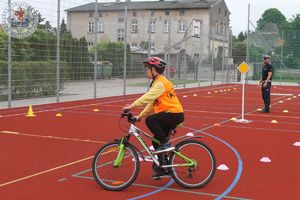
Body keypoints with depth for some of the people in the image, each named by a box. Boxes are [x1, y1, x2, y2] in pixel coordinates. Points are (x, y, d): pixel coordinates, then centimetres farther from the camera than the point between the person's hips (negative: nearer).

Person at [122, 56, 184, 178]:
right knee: (157, 142, 10)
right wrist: (140, 116, 13)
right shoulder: (157, 82, 17)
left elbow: (147, 97, -28)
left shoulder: (160, 83, -15)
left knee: (150, 120, -27)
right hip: (170, 114, 10)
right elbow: (151, 103, 19)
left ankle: (165, 144, -14)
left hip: (174, 114, -10)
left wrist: (131, 106, -31)